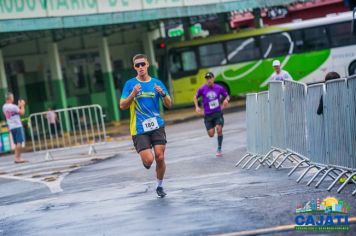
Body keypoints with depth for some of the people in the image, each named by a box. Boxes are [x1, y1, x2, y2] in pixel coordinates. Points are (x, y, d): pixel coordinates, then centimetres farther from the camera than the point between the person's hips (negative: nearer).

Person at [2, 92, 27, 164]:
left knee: (17, 143, 11)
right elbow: (22, 112, -6)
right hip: (17, 126, -8)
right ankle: (18, 158, -12)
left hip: (11, 127, 8)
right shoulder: (13, 106, -16)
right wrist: (22, 105, 8)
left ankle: (17, 158, 7)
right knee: (19, 142, -8)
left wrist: (19, 106, 20)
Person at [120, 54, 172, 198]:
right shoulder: (130, 84, 1)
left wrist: (163, 93, -13)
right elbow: (122, 106, -2)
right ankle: (145, 161, 26)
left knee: (160, 157, -5)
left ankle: (160, 186, 17)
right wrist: (133, 94, -18)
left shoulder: (157, 83, 6)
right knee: (149, 160, -13)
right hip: (139, 129, -2)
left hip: (157, 126, 2)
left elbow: (168, 105, 7)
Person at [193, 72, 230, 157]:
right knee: (211, 134, -2)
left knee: (219, 130, -17)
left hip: (218, 113, -1)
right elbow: (195, 97, 13)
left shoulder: (219, 88, -2)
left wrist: (226, 100, -10)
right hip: (208, 114, 1)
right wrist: (197, 107, 0)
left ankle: (219, 149, 1)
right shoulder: (202, 89, -2)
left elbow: (227, 96, 13)